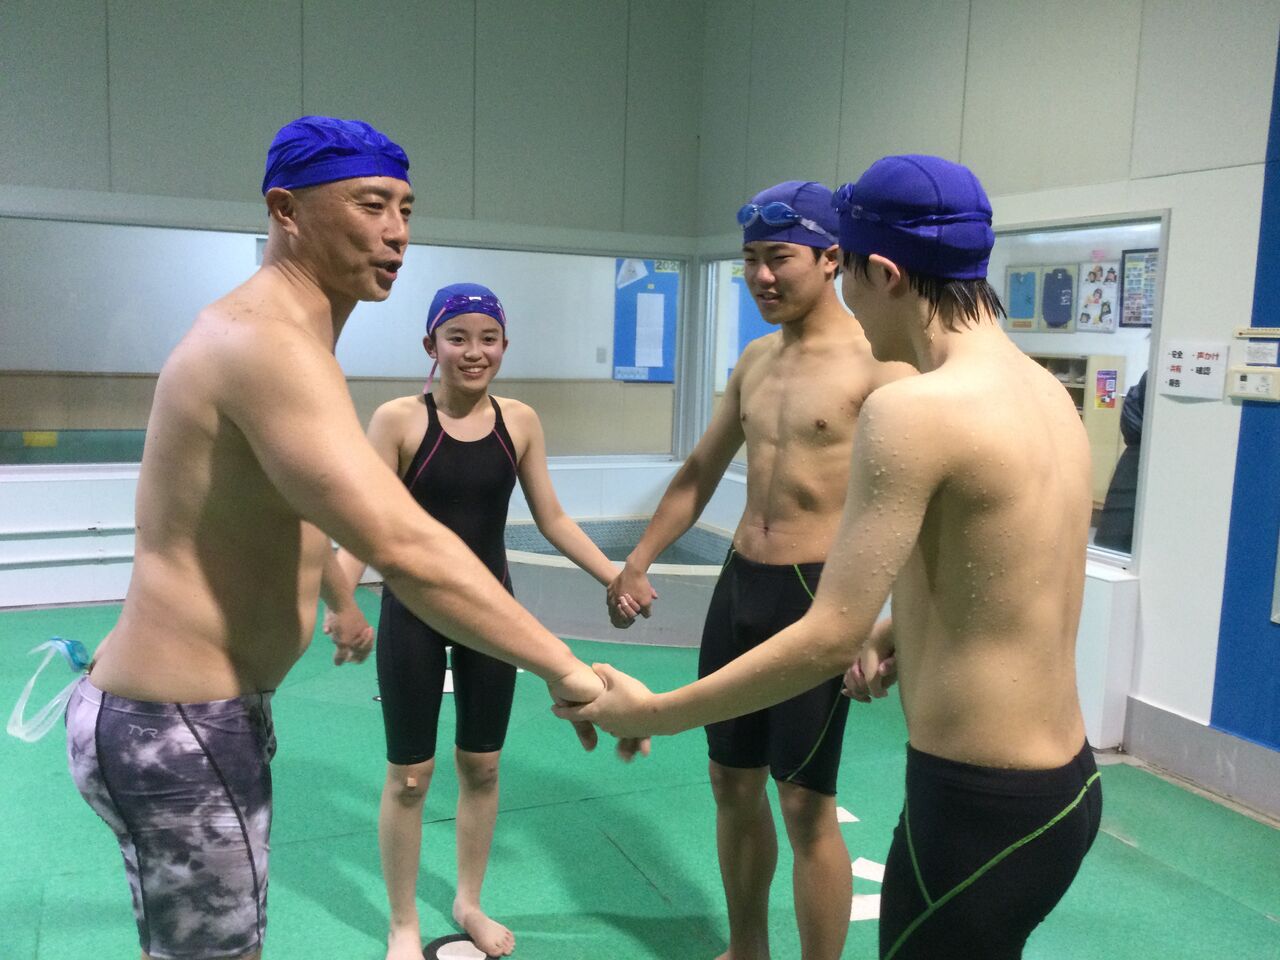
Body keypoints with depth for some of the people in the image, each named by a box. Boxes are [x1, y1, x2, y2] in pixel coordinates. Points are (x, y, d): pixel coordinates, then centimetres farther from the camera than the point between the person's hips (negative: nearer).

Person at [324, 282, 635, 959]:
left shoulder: (519, 421, -2)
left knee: (482, 765, 16)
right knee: (408, 775, 8)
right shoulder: (397, 420, -13)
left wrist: (617, 578, 0)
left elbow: (552, 520, 5)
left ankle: (469, 903, 39)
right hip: (414, 612, -3)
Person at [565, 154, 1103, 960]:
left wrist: (655, 712, -12)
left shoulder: (913, 407, -22)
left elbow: (828, 640, -21)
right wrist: (899, 626, 11)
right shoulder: (1045, 390, 5)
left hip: (982, 803, -8)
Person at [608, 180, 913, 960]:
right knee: (733, 783, 16)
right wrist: (638, 561, 17)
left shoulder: (877, 363, -12)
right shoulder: (756, 361, 11)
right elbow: (700, 473, 19)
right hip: (739, 586, 7)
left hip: (819, 595, -7)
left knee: (807, 804, 1)